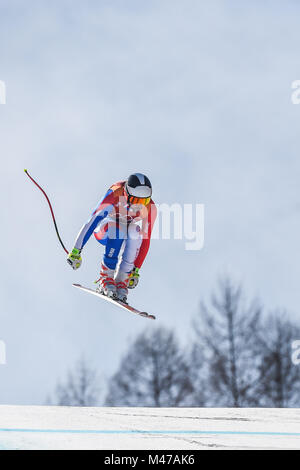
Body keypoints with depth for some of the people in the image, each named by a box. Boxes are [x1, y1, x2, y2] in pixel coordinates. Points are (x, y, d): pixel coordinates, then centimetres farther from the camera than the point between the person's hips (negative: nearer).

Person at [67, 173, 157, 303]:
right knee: (118, 228, -36)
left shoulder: (149, 207, -22)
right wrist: (76, 250, -35)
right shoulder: (116, 194, -32)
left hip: (128, 236, 3)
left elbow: (145, 239, -16)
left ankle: (121, 282, -27)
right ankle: (105, 278, -27)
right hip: (103, 232, -3)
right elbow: (92, 220, -32)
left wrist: (136, 269, -19)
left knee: (135, 230, -32)